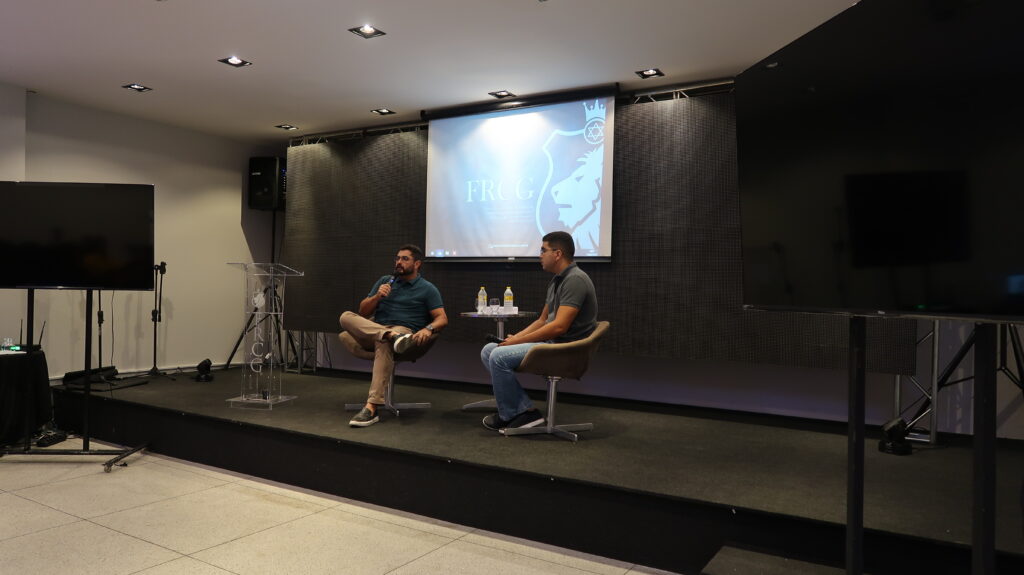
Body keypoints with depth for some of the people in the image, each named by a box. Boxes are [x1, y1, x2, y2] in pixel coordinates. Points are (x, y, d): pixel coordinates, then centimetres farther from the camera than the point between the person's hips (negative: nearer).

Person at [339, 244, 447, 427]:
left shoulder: (427, 289, 9)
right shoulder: (385, 281, 21)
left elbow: (442, 318, 0)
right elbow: (363, 311, 18)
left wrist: (428, 329, -23)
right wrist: (377, 297, -2)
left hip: (405, 332, -4)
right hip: (372, 331, 5)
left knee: (384, 343, -41)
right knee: (346, 316, -23)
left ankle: (372, 407, -49)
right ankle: (393, 336, -43)